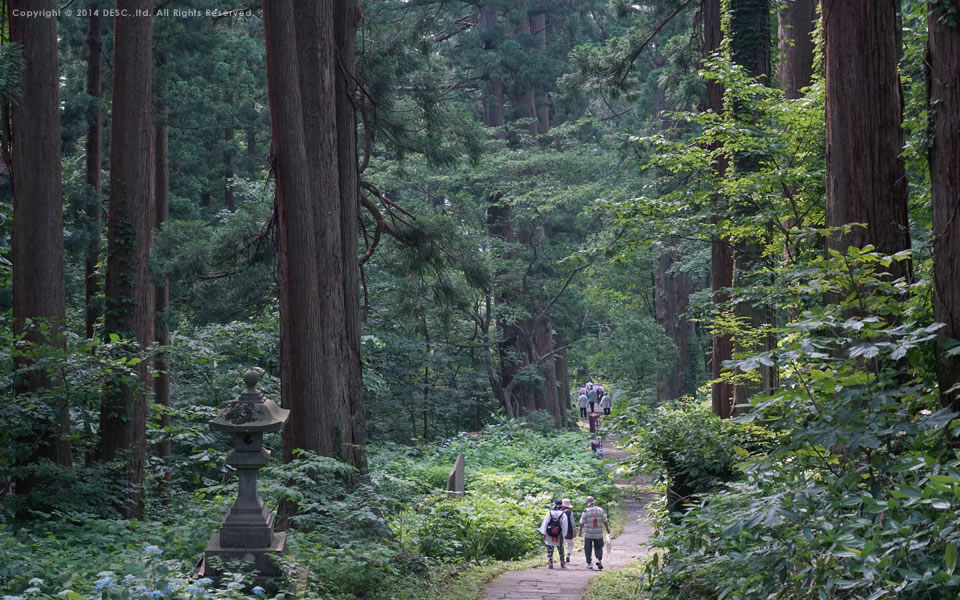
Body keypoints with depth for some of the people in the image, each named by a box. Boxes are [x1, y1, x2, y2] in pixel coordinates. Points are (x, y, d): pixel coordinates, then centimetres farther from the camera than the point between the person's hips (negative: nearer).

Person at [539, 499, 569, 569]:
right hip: (559, 536, 1)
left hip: (549, 536, -1)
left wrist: (544, 534, -1)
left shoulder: (549, 513, -7)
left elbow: (545, 523, -6)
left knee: (550, 550, 7)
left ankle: (550, 564, 1)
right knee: (561, 550, 18)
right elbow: (564, 526, -7)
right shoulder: (563, 514, -6)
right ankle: (562, 563, 24)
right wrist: (563, 535, -2)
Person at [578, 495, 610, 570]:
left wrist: (580, 531, 10)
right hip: (598, 534, 1)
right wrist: (607, 529, 16)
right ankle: (599, 559, -9)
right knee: (598, 548, 13)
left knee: (588, 549, 12)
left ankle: (589, 563, 14)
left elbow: (582, 523, -4)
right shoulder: (600, 510, -4)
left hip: (588, 534, -1)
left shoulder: (585, 511, -9)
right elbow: (605, 521, 1)